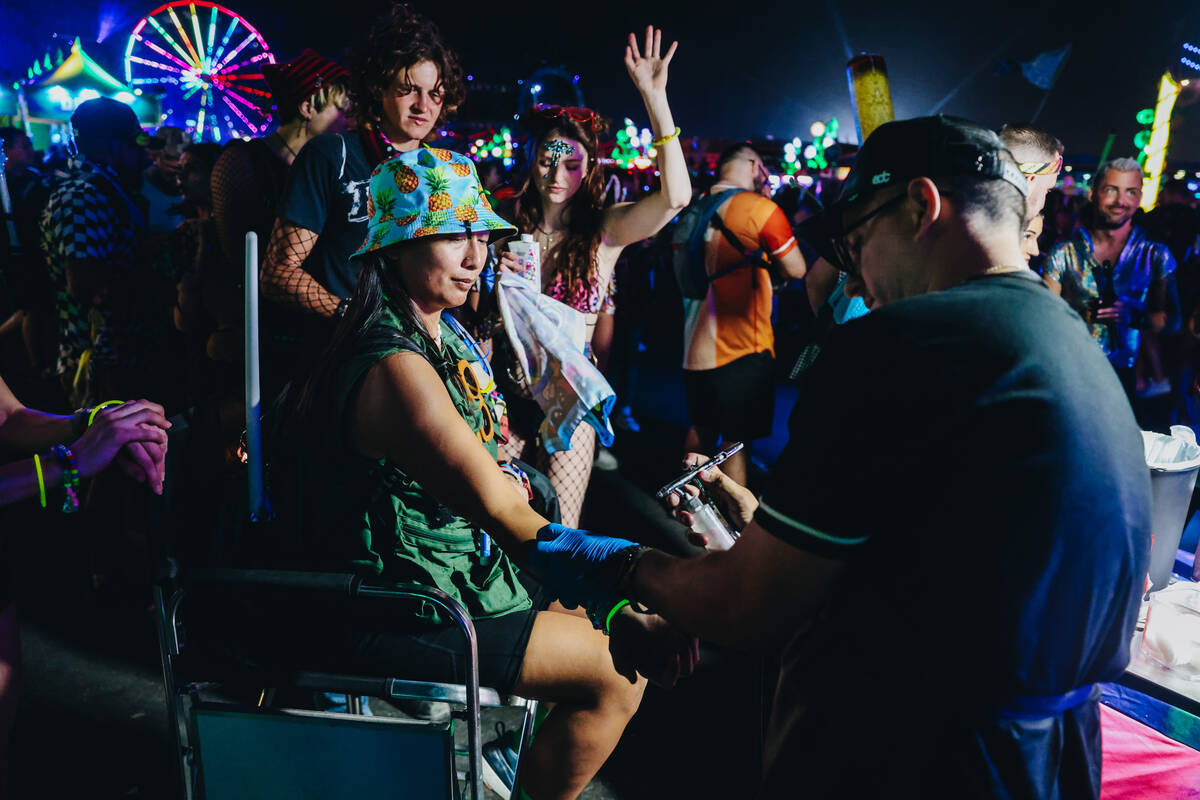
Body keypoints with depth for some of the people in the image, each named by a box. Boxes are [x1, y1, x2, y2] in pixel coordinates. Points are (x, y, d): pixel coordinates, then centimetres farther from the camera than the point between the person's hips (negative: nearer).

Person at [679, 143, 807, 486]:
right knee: (737, 440, 2)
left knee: (700, 429, 21)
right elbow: (796, 269, -9)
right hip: (742, 346, -7)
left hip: (695, 343, 7)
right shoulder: (761, 208, -12)